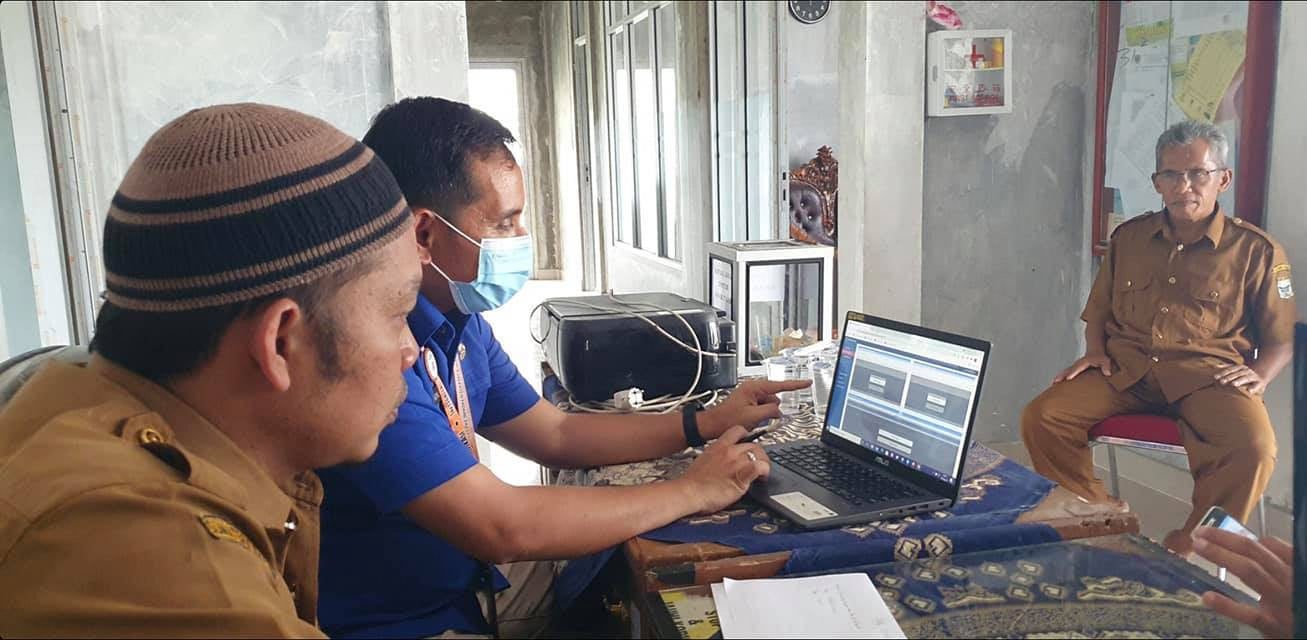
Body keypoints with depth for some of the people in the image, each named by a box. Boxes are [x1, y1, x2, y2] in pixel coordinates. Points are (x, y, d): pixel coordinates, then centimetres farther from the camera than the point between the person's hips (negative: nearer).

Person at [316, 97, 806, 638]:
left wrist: (707, 424, 3)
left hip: (470, 583, 8)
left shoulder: (457, 321, 2)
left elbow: (557, 435, 11)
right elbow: (500, 526, -31)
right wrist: (694, 491, -20)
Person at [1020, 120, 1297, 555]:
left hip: (1208, 375, -2)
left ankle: (1189, 550, -12)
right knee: (1041, 418, -20)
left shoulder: (1255, 250, 6)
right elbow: (1098, 311, 25)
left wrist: (1258, 376, -9)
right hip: (1124, 370, 3)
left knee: (1254, 447, -33)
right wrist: (1095, 352, 6)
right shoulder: (1129, 237, 16)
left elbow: (1283, 340, 10)